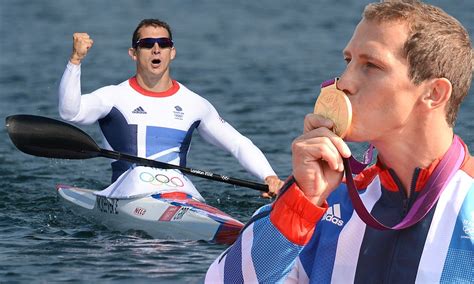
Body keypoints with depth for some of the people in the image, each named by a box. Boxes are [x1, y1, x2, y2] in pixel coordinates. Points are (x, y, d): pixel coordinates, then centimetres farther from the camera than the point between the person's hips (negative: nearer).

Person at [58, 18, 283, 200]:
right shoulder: (115, 97, 7)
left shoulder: (194, 105, 16)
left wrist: (269, 177, 2)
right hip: (130, 194, -3)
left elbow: (239, 144, 19)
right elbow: (70, 112, -10)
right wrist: (76, 60, -21)